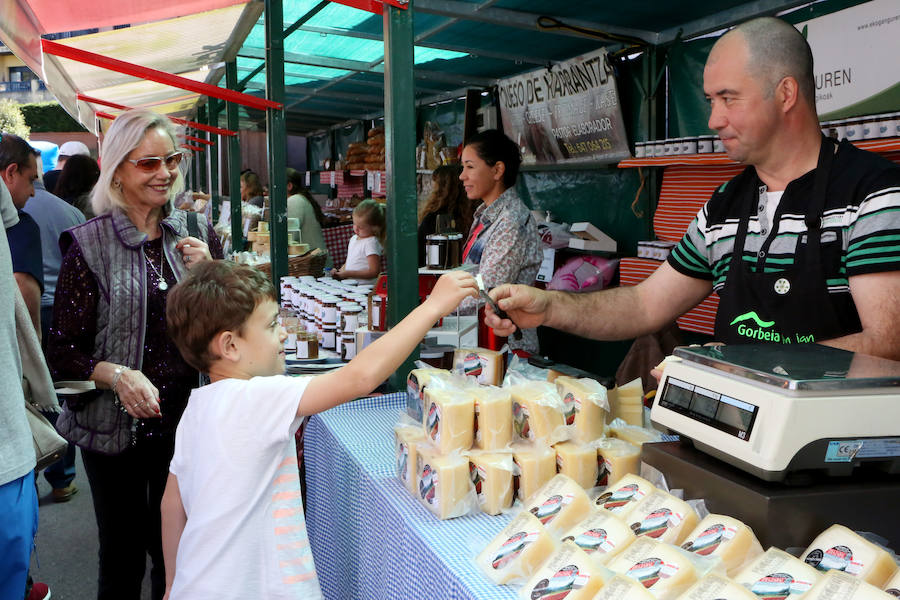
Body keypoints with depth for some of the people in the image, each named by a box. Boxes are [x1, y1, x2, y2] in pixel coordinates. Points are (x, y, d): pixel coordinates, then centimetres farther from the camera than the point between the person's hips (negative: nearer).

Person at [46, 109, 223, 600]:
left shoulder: (196, 233, 3)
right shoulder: (88, 244, -7)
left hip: (188, 422, 3)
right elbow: (63, 351, -6)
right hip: (114, 428, -3)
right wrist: (115, 374, -24)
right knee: (122, 558, 9)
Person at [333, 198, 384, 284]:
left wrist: (349, 273, -16)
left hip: (365, 286, -8)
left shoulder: (371, 242, -11)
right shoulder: (354, 238, 16)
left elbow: (374, 272, -16)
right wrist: (341, 271, 8)